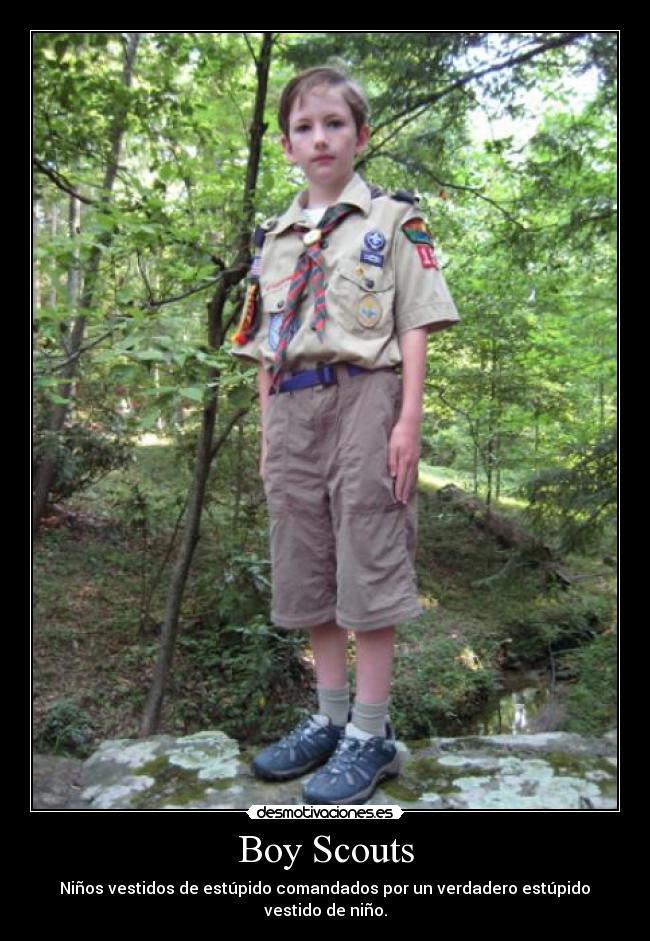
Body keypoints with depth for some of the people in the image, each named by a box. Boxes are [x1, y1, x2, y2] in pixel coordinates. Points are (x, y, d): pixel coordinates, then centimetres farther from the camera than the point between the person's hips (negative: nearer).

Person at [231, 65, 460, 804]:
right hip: (292, 408, 5)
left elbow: (416, 325, -1)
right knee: (308, 570, 8)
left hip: (364, 395, -5)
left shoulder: (392, 220, 7)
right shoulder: (273, 238, 20)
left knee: (369, 564, -4)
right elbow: (265, 347, 18)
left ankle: (370, 732, 8)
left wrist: (409, 419, -12)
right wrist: (266, 433, 12)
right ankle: (330, 717, 22)